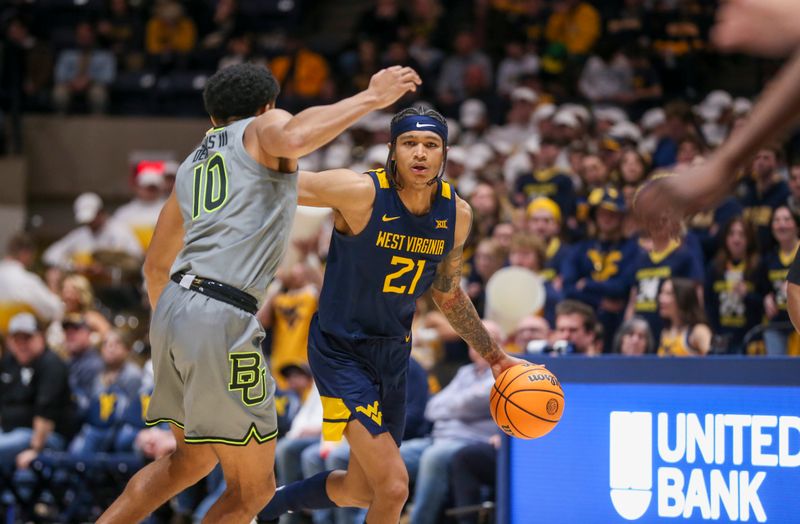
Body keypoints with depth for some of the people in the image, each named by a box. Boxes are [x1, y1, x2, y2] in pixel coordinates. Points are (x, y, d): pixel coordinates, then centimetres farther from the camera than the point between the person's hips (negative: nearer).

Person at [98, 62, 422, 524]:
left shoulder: (191, 167, 26)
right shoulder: (265, 125, 7)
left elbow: (155, 265, 34)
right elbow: (292, 139, -20)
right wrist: (371, 97, -11)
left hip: (172, 308, 8)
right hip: (223, 318, -8)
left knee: (193, 460, 28)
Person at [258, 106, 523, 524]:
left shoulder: (457, 214, -2)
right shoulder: (360, 193, -21)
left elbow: (447, 294, 14)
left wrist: (495, 357, 18)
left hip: (394, 354, 7)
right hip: (341, 352, -7)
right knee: (393, 487, -18)